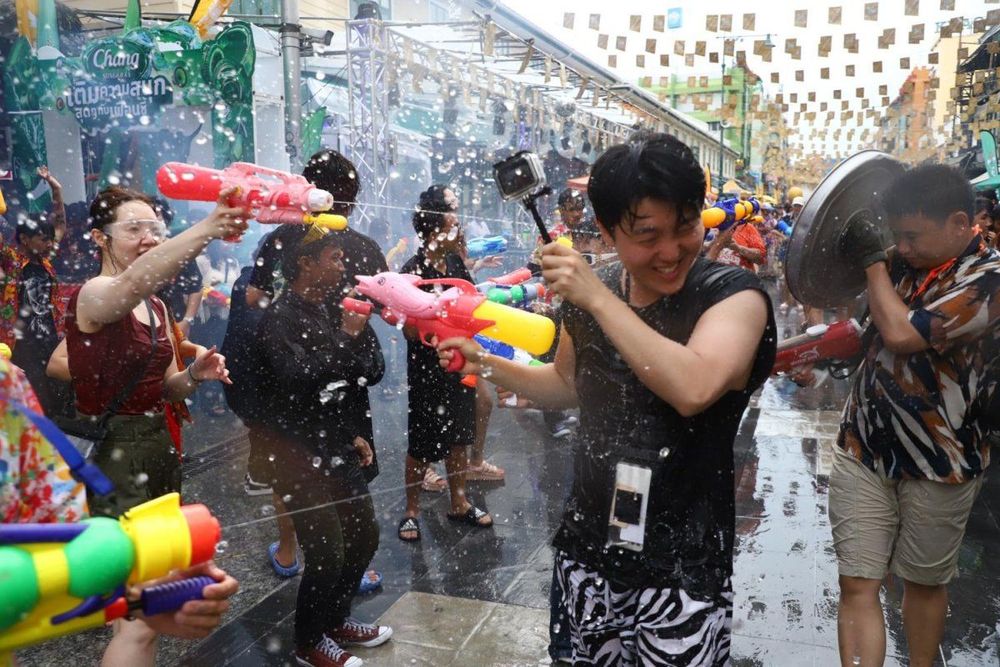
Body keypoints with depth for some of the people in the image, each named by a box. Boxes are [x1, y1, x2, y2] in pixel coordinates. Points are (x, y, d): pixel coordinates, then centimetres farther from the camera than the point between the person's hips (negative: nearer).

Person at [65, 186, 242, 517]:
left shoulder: (156, 306, 10)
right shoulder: (93, 294, -13)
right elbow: (134, 281, -38)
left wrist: (194, 375, -10)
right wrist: (207, 229, -52)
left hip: (160, 445, 7)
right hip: (112, 453, -7)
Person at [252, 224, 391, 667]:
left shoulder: (326, 312, 9)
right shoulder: (279, 319, -16)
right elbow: (300, 382, -30)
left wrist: (354, 435, 11)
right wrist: (347, 338, -24)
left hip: (337, 451, 8)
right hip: (300, 460, -8)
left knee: (365, 536, 16)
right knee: (327, 555, -3)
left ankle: (336, 621, 38)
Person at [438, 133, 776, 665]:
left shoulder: (734, 296, -16)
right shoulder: (588, 293, -1)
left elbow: (693, 389, -35)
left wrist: (599, 298, -29)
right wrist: (485, 363, 3)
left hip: (681, 566, -5)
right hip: (587, 549, 5)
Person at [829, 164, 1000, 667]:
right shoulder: (905, 263, 4)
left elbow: (901, 334, -26)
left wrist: (873, 259, -13)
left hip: (938, 463, -4)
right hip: (863, 447, 4)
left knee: (925, 583, 16)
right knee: (857, 586, 0)